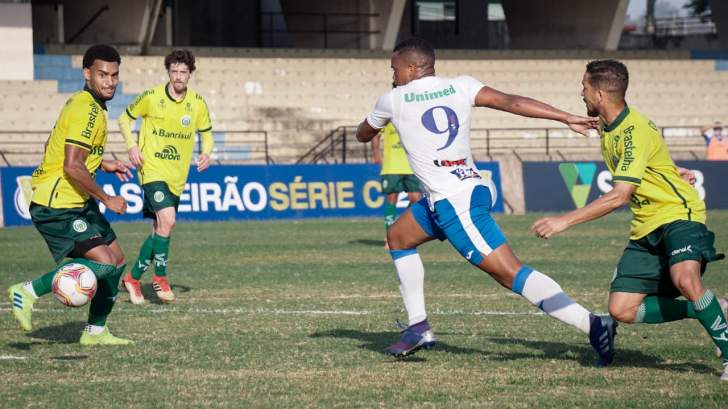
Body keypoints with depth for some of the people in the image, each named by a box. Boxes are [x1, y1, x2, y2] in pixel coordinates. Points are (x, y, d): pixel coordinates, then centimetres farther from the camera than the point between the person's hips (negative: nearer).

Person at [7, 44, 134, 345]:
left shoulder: (81, 103, 14)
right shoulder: (87, 111, -19)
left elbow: (65, 150, 25)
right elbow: (72, 168, -26)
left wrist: (103, 164, 22)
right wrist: (107, 200, -17)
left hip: (77, 204, 11)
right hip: (56, 207, -11)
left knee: (117, 261, 12)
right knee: (103, 262, -19)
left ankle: (95, 331, 22)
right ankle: (28, 292, -8)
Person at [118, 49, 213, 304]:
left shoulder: (197, 103, 1)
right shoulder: (151, 97, -7)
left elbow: (206, 133, 15)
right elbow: (125, 118, 6)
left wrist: (206, 153, -6)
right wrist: (132, 146, -8)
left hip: (177, 177, 5)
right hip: (152, 169, -5)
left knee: (160, 230, 9)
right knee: (167, 220, -22)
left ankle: (133, 278, 25)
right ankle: (160, 277, -6)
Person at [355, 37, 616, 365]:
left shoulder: (393, 100, -1)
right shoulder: (460, 87, 9)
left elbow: (362, 135, 19)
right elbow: (510, 102, -3)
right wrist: (567, 118, -6)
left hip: (453, 203, -8)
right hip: (473, 187, 8)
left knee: (511, 274, -12)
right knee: (398, 238, 24)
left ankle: (592, 325, -22)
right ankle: (418, 328, 25)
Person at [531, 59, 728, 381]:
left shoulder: (636, 132, -22)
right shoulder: (607, 128, 6)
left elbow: (619, 196, -28)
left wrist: (564, 221, -29)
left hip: (679, 215, -9)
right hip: (646, 227, 9)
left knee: (684, 279, -37)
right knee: (622, 310, -4)